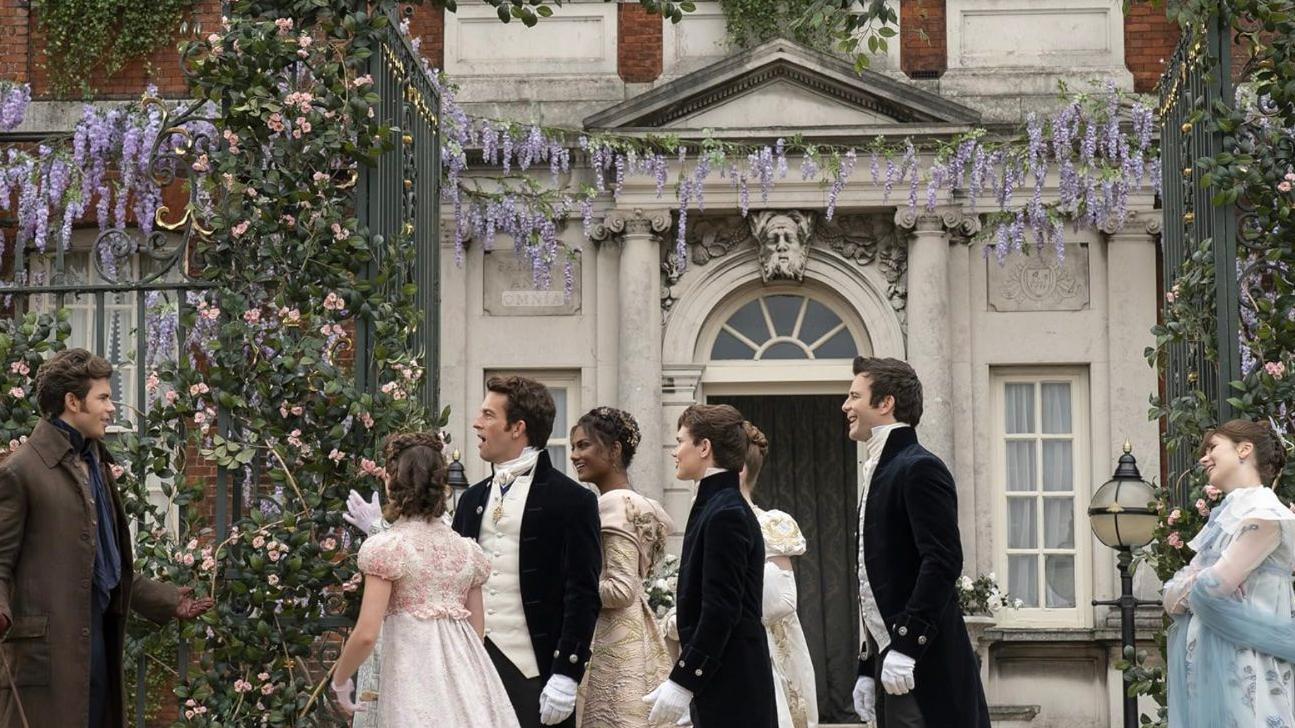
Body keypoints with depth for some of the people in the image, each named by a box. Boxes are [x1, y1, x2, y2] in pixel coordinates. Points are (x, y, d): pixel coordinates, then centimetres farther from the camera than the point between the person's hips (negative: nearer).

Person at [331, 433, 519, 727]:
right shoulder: (467, 550, 9)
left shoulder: (385, 547, -8)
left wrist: (340, 680, 3)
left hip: (416, 678, -5)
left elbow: (366, 634, -12)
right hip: (469, 677, 5)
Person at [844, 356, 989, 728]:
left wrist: (906, 644, -22)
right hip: (893, 664, 9)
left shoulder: (919, 469, -9)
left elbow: (942, 561, -19)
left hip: (923, 668, -9)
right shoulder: (880, 472, 19)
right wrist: (867, 668, 18)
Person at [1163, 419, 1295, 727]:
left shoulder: (1264, 514, -10)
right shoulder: (1225, 515, 17)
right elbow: (1172, 598, 11)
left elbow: (1213, 587, -18)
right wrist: (1194, 585, -10)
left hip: (1241, 673, -8)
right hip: (1205, 667, 8)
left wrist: (1183, 591, 2)